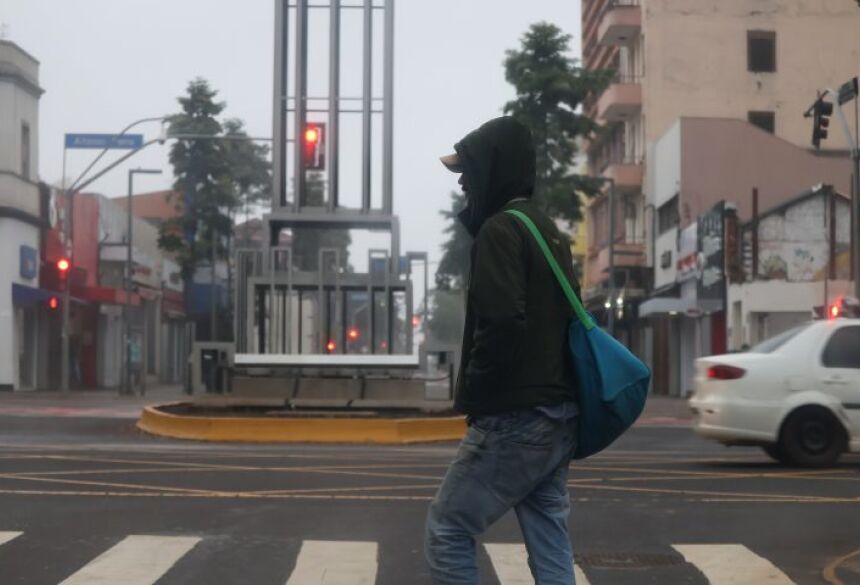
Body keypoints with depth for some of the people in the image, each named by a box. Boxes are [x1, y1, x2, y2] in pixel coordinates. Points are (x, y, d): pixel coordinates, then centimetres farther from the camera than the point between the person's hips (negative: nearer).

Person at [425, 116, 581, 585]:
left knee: (446, 534, 1)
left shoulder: (500, 230, -11)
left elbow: (502, 323, -23)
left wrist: (475, 393, -10)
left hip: (513, 418, -9)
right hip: (557, 415, 9)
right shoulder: (548, 231, 18)